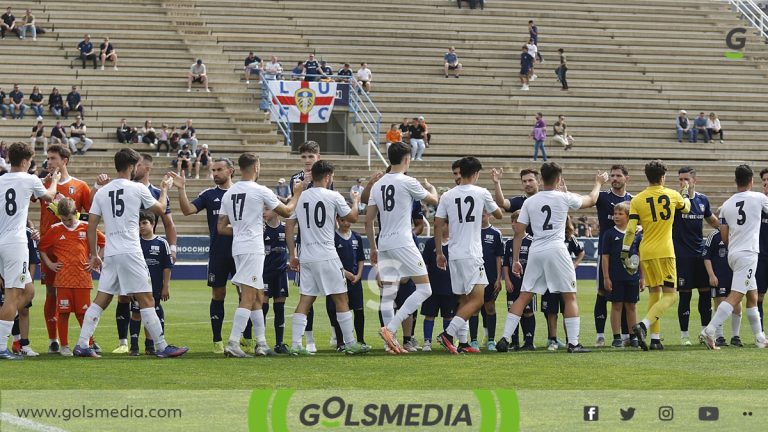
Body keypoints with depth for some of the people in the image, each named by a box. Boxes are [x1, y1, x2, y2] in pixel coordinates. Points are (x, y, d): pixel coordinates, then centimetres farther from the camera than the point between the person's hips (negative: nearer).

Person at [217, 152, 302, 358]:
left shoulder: (228, 194, 10)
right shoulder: (260, 191, -8)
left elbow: (221, 228, 12)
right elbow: (286, 211, 4)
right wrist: (296, 195, 21)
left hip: (237, 248, 7)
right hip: (253, 248, -7)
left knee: (258, 297, 16)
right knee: (248, 298, -9)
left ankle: (261, 343, 20)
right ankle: (233, 344, -17)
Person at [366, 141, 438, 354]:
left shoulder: (378, 185, 11)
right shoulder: (408, 182, -7)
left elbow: (368, 220, 13)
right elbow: (433, 200, 7)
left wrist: (373, 247, 22)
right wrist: (432, 188, 30)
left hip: (384, 243, 7)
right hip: (403, 243, -7)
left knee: (388, 294, 7)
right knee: (424, 289, -3)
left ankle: (392, 342, 6)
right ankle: (390, 328, -15)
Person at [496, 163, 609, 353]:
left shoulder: (530, 202, 9)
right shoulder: (564, 198, 1)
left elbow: (519, 232, 8)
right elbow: (591, 200, 18)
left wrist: (515, 260, 13)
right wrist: (598, 183, 38)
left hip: (535, 252, 3)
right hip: (556, 250, -3)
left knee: (524, 296, 8)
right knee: (570, 296, 5)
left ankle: (505, 338, 2)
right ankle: (573, 343, 0)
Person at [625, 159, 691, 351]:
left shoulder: (637, 200, 0)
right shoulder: (672, 195, 0)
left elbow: (630, 230, -5)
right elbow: (686, 207, 23)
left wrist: (625, 256, 1)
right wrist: (684, 193, 44)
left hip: (645, 253, 3)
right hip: (665, 252, -3)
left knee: (654, 294, 14)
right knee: (670, 295, -2)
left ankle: (655, 338, 11)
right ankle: (644, 325, -24)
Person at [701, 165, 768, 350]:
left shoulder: (726, 205, 6)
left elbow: (724, 238, 8)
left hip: (732, 254, 6)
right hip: (748, 253, -6)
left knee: (752, 297, 17)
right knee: (735, 296, -12)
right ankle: (709, 331, -23)